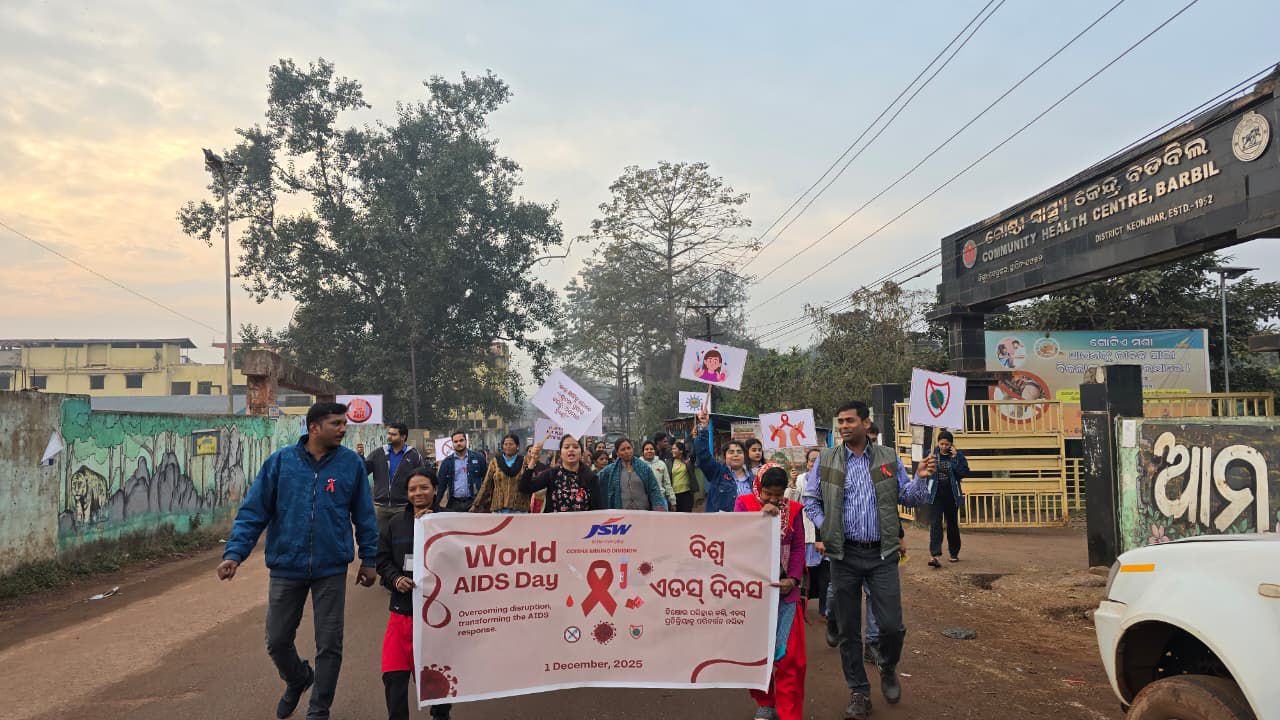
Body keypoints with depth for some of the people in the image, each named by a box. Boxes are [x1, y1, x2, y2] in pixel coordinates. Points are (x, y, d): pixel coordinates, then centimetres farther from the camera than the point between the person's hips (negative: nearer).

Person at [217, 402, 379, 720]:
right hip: (286, 567, 1)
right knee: (277, 641, 13)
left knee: (329, 645, 6)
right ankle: (298, 680, 45)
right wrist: (234, 553, -14)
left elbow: (364, 516, 3)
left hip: (332, 569, -1)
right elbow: (253, 511, -4)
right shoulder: (281, 461, -5)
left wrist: (369, 559, 5)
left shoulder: (352, 463, -4)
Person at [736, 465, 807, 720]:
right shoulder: (744, 504, -2)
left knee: (790, 653, -5)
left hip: (784, 588, 0)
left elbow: (798, 547, 0)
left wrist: (793, 579, -13)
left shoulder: (793, 509, 2)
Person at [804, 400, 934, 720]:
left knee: (892, 625, -1)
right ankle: (859, 692, 23)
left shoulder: (888, 457, 3)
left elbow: (907, 498, 7)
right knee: (847, 629, 7)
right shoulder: (826, 459, 1)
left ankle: (888, 670, 31)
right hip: (844, 555, 0)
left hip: (882, 554, 0)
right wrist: (824, 529, -4)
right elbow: (810, 500, 9)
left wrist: (921, 478, -11)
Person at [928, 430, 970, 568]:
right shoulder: (932, 454, 0)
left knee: (952, 524, 13)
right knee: (935, 523, -12)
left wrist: (955, 458, -17)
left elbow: (964, 473, -12)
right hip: (936, 495, -1)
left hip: (952, 495, 1)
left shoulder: (958, 455, -1)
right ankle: (934, 555, -19)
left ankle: (954, 553, 28)